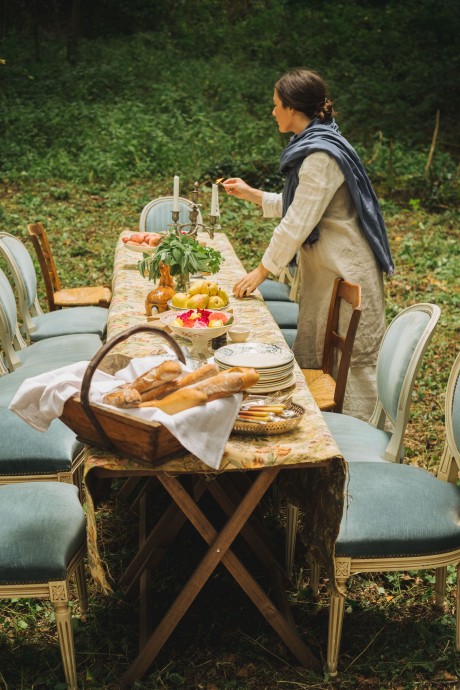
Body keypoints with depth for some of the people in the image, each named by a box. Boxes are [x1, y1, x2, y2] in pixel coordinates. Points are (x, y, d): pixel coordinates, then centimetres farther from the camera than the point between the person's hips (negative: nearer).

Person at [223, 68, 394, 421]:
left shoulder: (322, 156, -20)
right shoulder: (312, 147, 12)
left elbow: (297, 223, -21)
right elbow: (294, 207, 21)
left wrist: (262, 270, -14)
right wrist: (250, 193, 20)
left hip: (345, 272, -10)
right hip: (322, 270, 10)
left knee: (349, 363, -2)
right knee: (311, 359, 15)